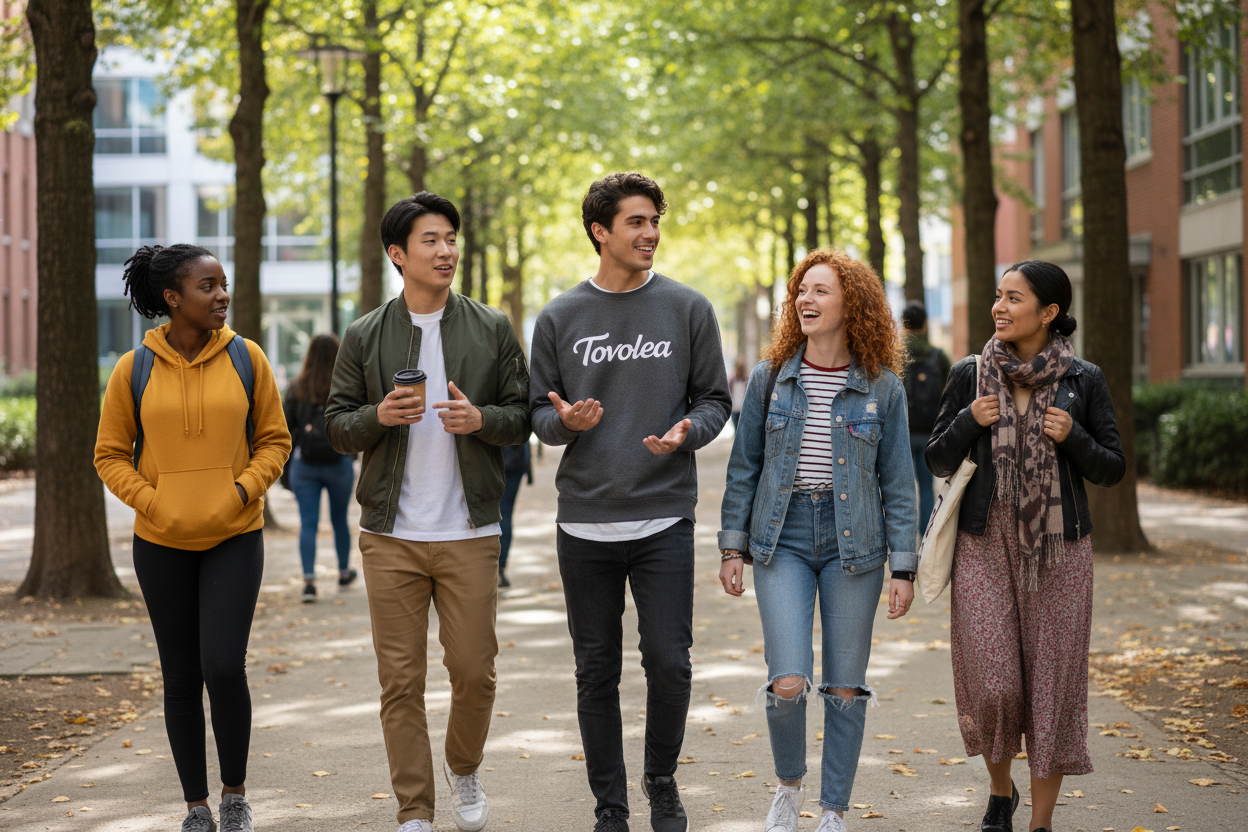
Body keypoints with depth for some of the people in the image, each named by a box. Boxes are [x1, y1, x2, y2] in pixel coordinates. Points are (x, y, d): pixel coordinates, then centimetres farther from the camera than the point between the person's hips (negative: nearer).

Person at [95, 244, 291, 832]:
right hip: (162, 544, 1)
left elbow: (274, 440, 6)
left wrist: (243, 490, -10)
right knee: (181, 678, 7)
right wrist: (151, 502, -10)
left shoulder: (245, 358, -1)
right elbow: (110, 454, 4)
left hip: (234, 539, -1)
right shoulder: (133, 370, -2)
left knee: (224, 667, -12)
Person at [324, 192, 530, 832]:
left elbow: (524, 414, 7)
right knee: (400, 679, 2)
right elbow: (336, 427, 7)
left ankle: (463, 769, 32)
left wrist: (481, 419, -14)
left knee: (474, 670, 3)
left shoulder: (492, 330, 5)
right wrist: (379, 415, -14)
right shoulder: (365, 337, 5)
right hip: (391, 535, 0)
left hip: (470, 533, 0)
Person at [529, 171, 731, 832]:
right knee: (597, 672, 6)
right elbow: (538, 411, 10)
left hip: (664, 519, -1)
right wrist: (564, 421, -13)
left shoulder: (688, 309, 4)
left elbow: (715, 399, 7)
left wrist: (688, 432, -14)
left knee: (669, 663, -4)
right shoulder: (560, 318, 6)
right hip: (585, 523, 1)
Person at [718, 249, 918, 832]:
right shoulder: (770, 379, 3)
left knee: (845, 688, 4)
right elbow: (744, 467, 9)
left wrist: (904, 568, -1)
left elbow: (897, 483, 2)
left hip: (853, 543, 0)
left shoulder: (882, 388, 0)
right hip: (782, 541, 0)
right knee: (787, 684, -10)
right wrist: (733, 547, 5)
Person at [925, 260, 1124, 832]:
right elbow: (938, 462, 9)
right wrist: (968, 421, -10)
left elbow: (1112, 469, 5)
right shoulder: (971, 375, 3)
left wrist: (1072, 438, -14)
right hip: (986, 547, 1)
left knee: (1053, 683, 1)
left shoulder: (1082, 381, 0)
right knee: (991, 684, -3)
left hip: (1059, 549, 0)